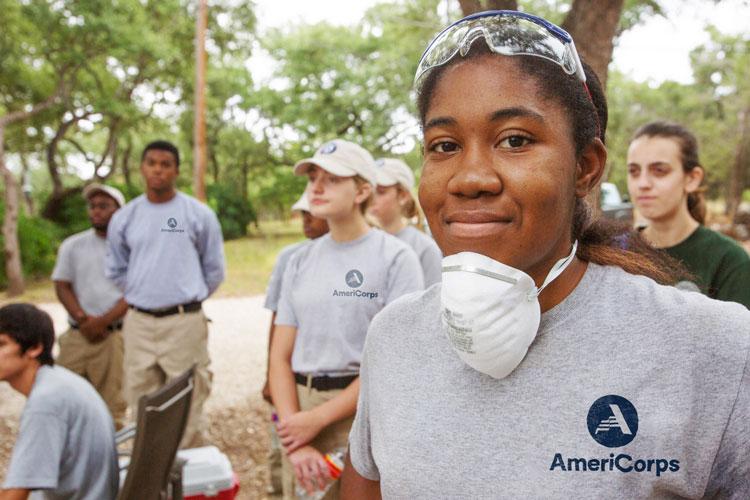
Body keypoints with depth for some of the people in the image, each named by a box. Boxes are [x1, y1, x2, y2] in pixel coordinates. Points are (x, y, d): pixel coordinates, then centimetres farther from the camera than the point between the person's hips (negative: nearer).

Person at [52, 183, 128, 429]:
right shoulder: (72, 245, 12)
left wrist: (103, 322, -13)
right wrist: (84, 320, -9)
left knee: (112, 406, -2)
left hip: (116, 335, -2)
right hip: (77, 335, 2)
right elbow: (62, 287, 6)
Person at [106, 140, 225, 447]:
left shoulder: (199, 214, -2)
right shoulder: (123, 218, 6)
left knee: (187, 407, -1)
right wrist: (143, 295, 14)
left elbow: (214, 270, 6)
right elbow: (116, 270, 18)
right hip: (138, 322, 3)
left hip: (185, 321, -3)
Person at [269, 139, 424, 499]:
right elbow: (281, 356, 5)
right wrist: (296, 441, -7)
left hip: (365, 412, -4)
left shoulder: (395, 257, -6)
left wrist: (318, 418, -13)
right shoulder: (300, 260, 9)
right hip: (300, 403, 4)